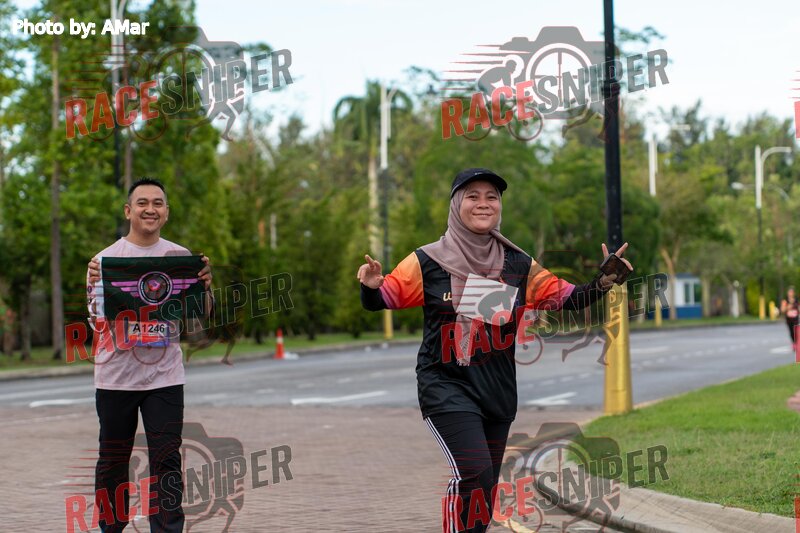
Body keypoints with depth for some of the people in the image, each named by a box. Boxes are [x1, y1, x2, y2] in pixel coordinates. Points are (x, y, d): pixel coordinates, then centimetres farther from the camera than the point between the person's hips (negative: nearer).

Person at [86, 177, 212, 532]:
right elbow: (96, 322, -6)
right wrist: (94, 287, -25)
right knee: (113, 462, 10)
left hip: (165, 376, 1)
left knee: (167, 461, -2)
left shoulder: (180, 257, 5)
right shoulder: (107, 258, -2)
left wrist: (204, 286, -15)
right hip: (116, 376, -1)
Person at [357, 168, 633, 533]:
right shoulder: (428, 262, -5)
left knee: (485, 488, 11)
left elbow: (563, 298, 8)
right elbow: (382, 300, -3)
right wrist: (371, 286, -26)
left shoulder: (519, 266, 4)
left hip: (498, 391, 5)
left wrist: (603, 283, -9)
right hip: (447, 386, -4)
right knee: (474, 475, -21)